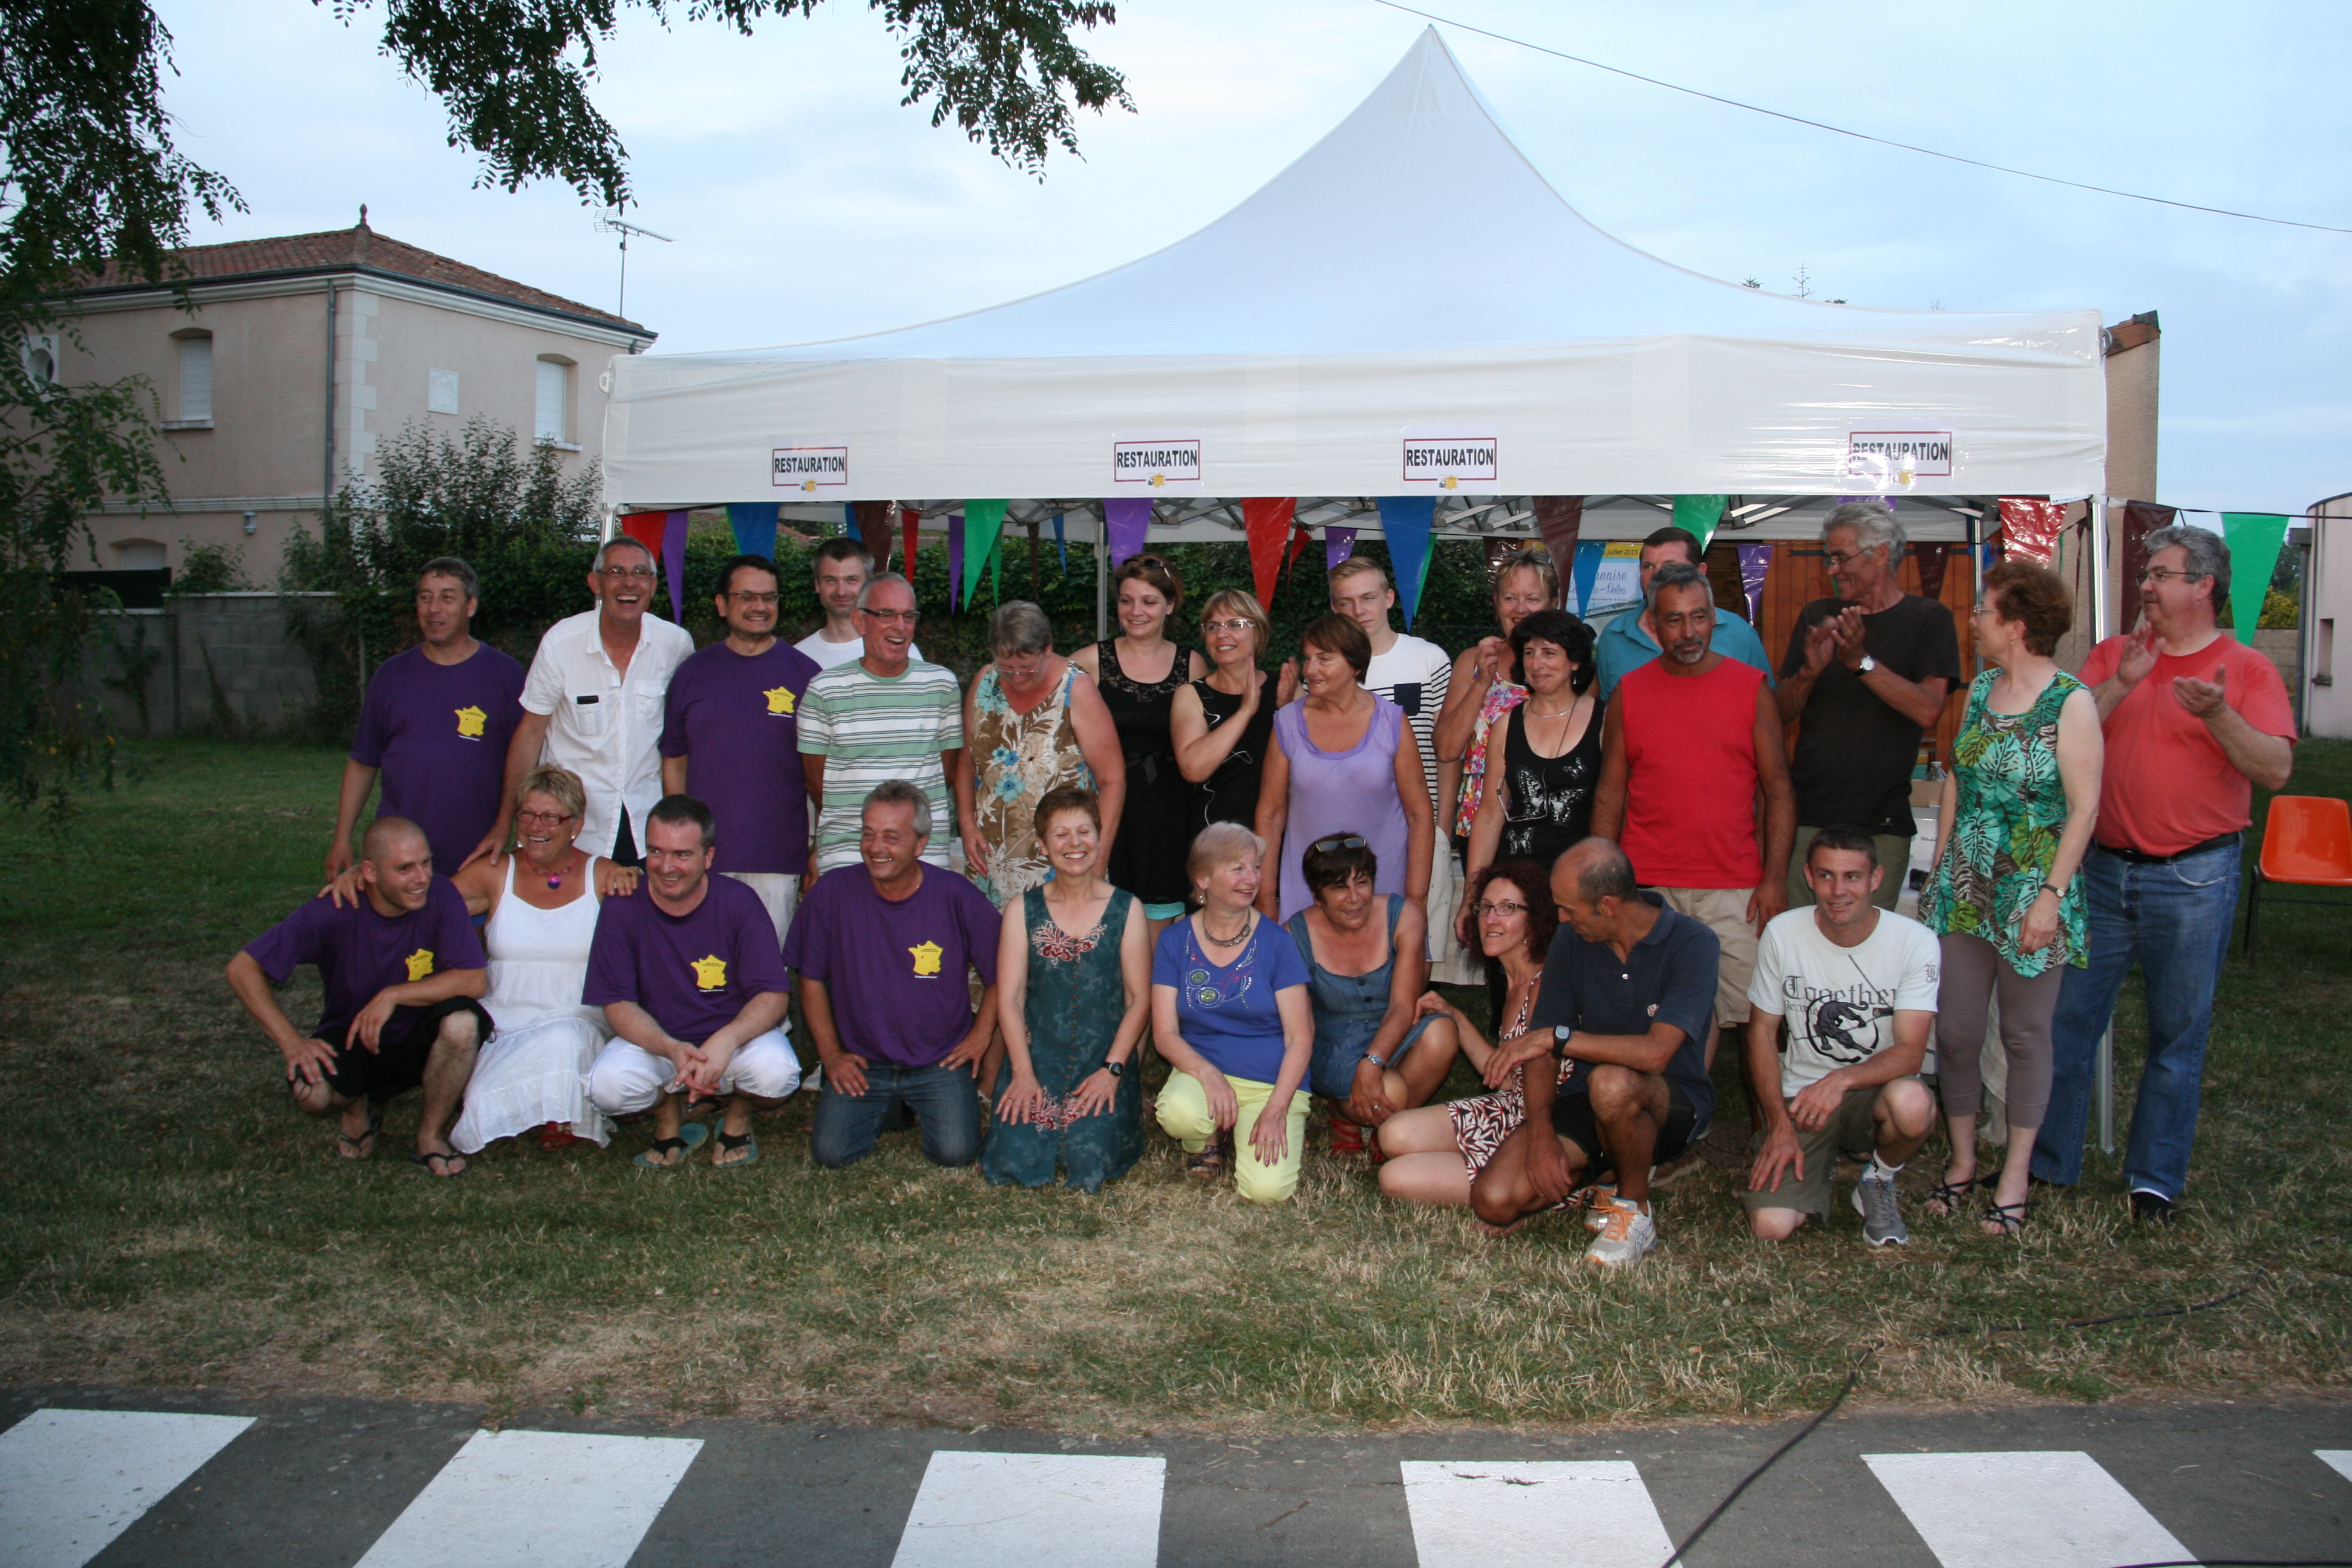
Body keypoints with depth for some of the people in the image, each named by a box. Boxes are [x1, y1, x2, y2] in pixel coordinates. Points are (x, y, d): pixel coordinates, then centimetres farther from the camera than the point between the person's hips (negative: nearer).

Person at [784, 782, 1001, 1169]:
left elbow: (1000, 973, 3)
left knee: (955, 1151, -18)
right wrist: (831, 1054, 0)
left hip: (941, 1061, -1)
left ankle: (926, 1106, 18)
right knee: (831, 1152, -14)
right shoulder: (831, 893, -8)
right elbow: (812, 979, 3)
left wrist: (980, 1036, -2)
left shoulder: (957, 898, -10)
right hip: (861, 1064, 1)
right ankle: (887, 1109, 19)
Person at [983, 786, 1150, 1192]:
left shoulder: (1126, 909, 3)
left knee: (1090, 1162, -20)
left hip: (1106, 1063, -1)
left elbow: (1139, 999, -1)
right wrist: (1023, 1073, -11)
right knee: (1017, 1162, -17)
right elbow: (1009, 998, 0)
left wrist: (1112, 1070, -11)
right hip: (1037, 1059, 1)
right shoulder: (1023, 911, 5)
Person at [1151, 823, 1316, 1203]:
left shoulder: (1276, 942, -4)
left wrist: (1276, 1110, -16)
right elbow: (1165, 1034, -3)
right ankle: (1209, 1139, 3)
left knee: (1266, 1189, -23)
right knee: (1180, 1113, -34)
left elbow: (1300, 1038, -4)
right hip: (1201, 1070, 1)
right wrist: (1208, 1074, -22)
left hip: (1273, 1082, -1)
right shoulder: (1175, 941, 0)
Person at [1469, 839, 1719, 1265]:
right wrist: (1541, 1130, -17)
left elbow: (1656, 1053, -29)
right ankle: (1591, 1176, 11)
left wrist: (1556, 1037, -27)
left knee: (1611, 1082, -40)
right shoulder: (1571, 943, 0)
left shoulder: (1691, 943, -16)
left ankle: (1634, 1208, -11)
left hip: (1672, 1103, -4)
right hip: (1585, 1102, 4)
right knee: (1495, 1202, -19)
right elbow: (1538, 1051, -1)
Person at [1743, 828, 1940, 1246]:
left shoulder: (1914, 941, -11)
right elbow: (1762, 1030, 2)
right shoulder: (1782, 933, -6)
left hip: (1875, 1091, -1)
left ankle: (1878, 1184, -2)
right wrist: (1778, 1123, -7)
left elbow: (1910, 1051, -15)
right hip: (1801, 1095, 1)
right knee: (1771, 1226, -20)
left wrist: (1841, 1079, -34)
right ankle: (1818, 1168, 18)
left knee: (1912, 1103, -39)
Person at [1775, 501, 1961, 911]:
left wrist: (1862, 662, -21)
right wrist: (1810, 672, -12)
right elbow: (1782, 711, 8)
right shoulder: (1817, 617, 12)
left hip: (1881, 822, -2)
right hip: (1808, 814, 2)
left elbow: (1928, 711, -11)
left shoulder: (1928, 619, 2)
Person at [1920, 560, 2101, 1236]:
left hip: (2030, 894, -5)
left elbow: (2084, 808, -12)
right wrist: (1940, 868, 11)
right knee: (1955, 1031, 7)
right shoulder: (1981, 689, 8)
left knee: (2025, 1035, 7)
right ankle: (1962, 1159, 23)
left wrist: (2051, 896, -15)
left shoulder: (2072, 702, -11)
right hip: (1963, 889, 5)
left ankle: (2015, 1175, 19)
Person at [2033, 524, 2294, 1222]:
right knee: (2065, 1019, 6)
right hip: (2103, 869, 3)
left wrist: (2218, 715, -25)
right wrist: (2120, 686, -14)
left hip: (2194, 878, -3)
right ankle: (2047, 1161, 18)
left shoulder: (2246, 669, 0)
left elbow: (2276, 771, -11)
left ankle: (2155, 1181, 19)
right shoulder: (2112, 655, 9)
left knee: (2177, 1035, 7)